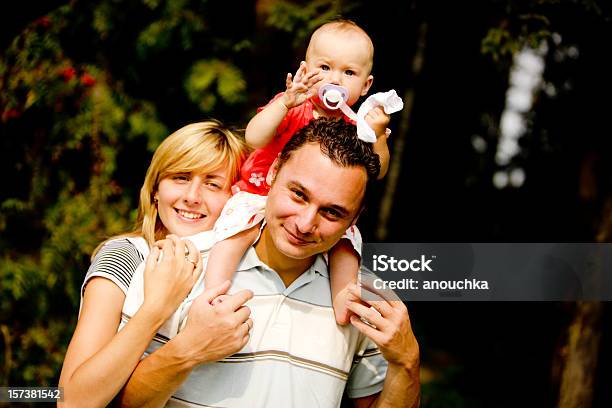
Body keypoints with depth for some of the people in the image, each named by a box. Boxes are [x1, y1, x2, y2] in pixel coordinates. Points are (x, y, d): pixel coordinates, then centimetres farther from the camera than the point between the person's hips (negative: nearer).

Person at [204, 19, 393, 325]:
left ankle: (343, 300, -8)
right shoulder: (290, 107, -10)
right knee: (240, 224, -29)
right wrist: (285, 103, -39)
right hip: (260, 194, -3)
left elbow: (377, 172, -9)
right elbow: (254, 138, -27)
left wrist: (377, 137, -28)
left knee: (347, 236, -17)